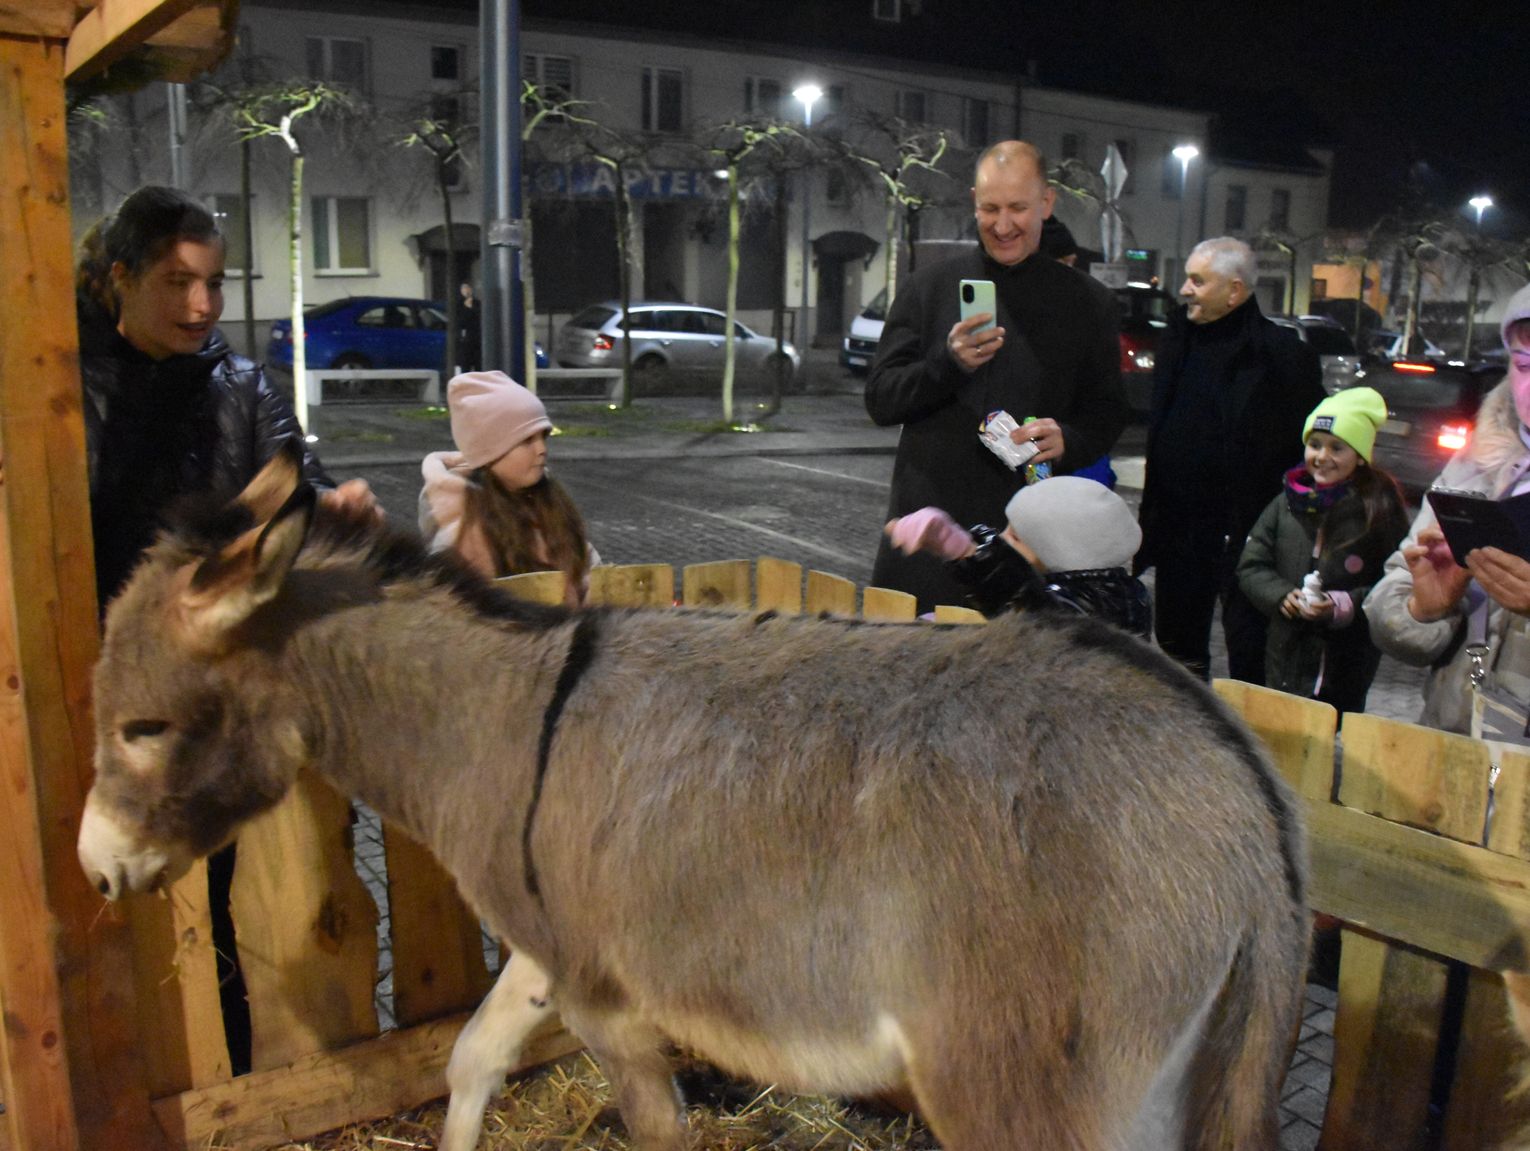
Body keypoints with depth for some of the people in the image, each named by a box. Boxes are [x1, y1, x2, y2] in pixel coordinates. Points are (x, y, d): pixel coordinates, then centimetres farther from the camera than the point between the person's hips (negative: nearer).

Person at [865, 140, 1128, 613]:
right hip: (927, 531, 0)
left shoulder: (1088, 302, 9)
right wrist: (948, 361, -15)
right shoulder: (928, 287, 8)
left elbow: (1107, 412, 11)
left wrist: (1068, 440, -12)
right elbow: (880, 400, 3)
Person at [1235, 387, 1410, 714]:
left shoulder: (1380, 511, -6)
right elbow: (1250, 566, 5)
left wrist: (1344, 605, -21)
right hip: (1285, 660, 3)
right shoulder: (1287, 503, 3)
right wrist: (1282, 596, -12)